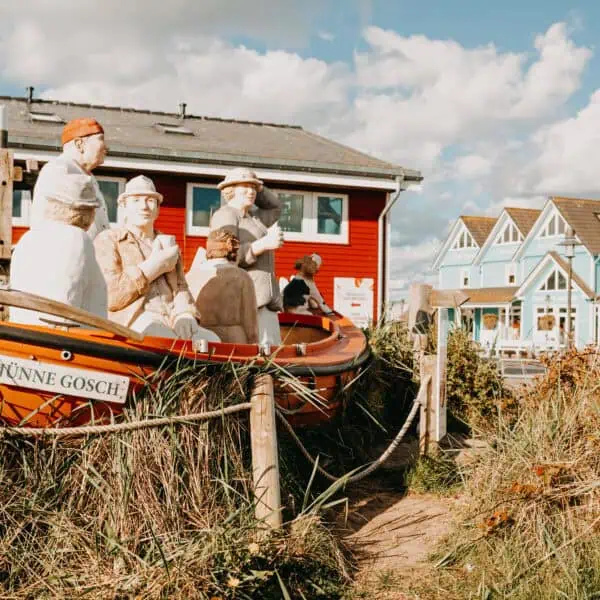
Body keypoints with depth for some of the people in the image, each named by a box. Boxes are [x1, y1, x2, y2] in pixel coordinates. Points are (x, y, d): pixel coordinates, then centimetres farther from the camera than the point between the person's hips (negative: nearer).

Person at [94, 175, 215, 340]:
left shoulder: (168, 244, 27)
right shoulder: (107, 240, 9)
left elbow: (180, 287, 16)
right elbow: (110, 297, -5)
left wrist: (184, 316, -8)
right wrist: (153, 267, -3)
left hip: (172, 323, 5)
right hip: (133, 321, -5)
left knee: (212, 341, -26)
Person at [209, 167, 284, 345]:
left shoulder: (251, 218, 24)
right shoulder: (225, 216, -4)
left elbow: (275, 207, 41)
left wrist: (256, 186, 26)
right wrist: (264, 244, -22)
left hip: (265, 299, 9)